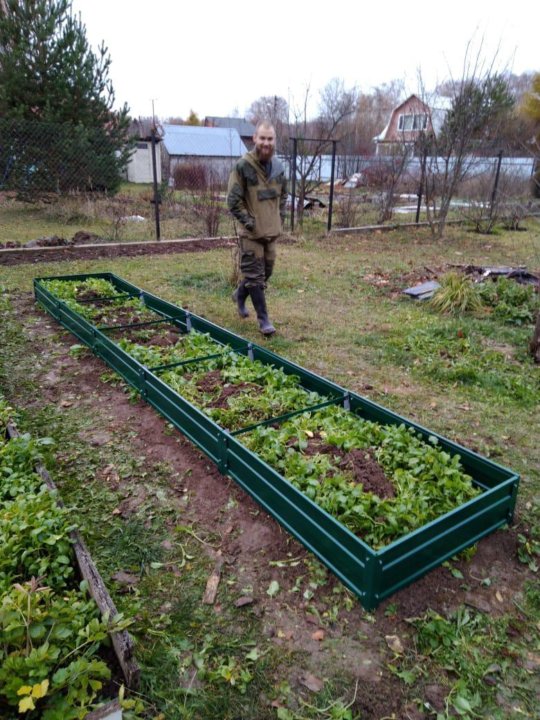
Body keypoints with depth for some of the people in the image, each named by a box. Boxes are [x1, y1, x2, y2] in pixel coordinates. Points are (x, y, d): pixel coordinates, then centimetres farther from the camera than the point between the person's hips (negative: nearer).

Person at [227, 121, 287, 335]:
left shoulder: (278, 166, 6)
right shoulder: (243, 166, -12)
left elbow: (283, 194, 21)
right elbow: (233, 199, -11)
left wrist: (280, 217, 10)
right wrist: (248, 221, -14)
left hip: (272, 230, 6)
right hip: (251, 232, -6)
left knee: (266, 271, 16)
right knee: (255, 275, -3)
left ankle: (240, 295, 41)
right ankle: (263, 319, 5)